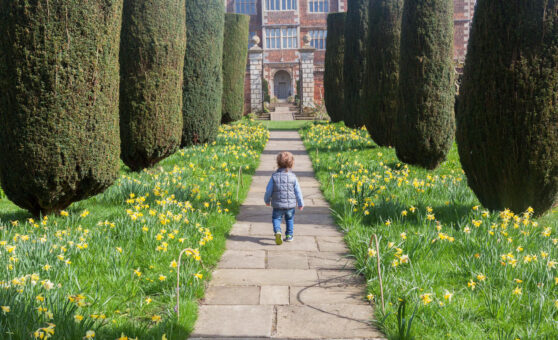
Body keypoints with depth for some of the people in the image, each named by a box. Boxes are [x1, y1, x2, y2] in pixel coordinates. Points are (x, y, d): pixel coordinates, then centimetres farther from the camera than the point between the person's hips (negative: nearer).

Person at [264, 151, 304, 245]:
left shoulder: (274, 176, -7)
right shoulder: (293, 177, -6)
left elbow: (268, 190, -3)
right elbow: (298, 192, -2)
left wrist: (267, 200, 15)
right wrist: (301, 204, 9)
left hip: (277, 205, -1)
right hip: (290, 204, 1)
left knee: (276, 218, 9)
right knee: (289, 219, 21)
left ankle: (277, 232, -17)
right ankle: (289, 235, 26)